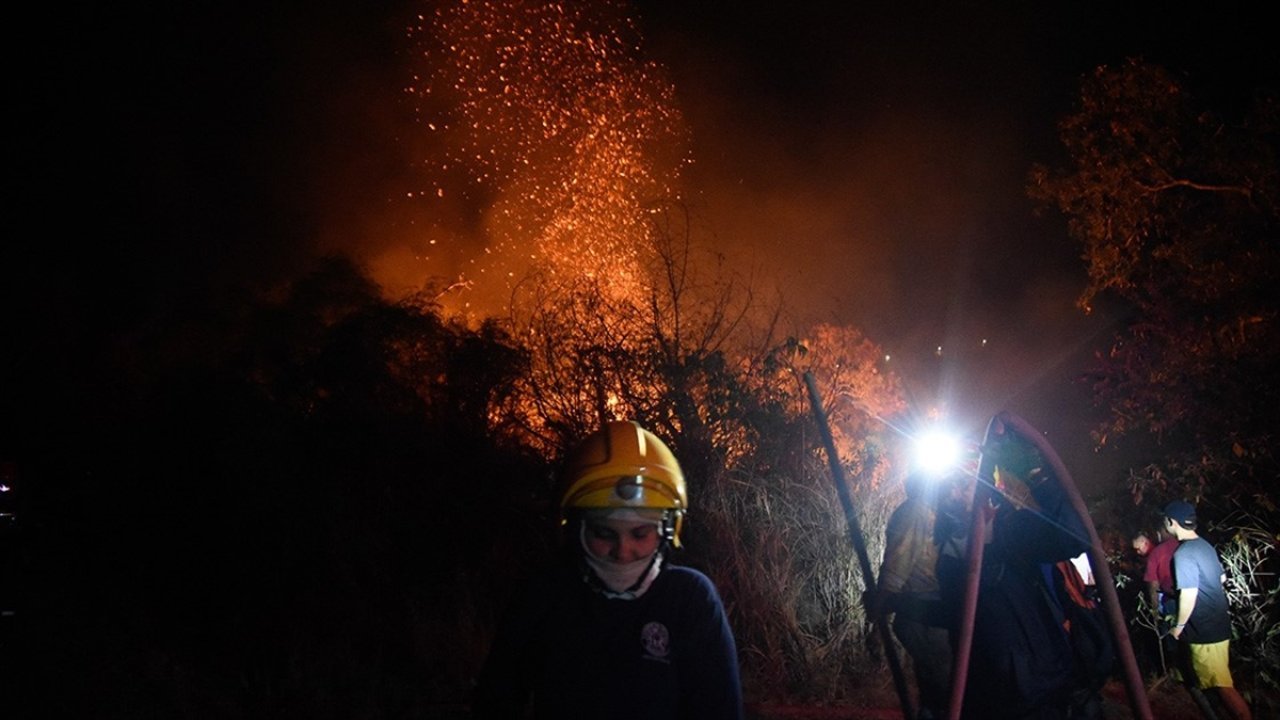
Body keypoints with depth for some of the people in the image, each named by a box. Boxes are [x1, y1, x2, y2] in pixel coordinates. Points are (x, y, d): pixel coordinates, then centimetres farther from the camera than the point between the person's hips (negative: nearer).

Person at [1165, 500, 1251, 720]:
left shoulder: (1183, 554, -23)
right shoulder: (1205, 545, 5)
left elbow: (1188, 595, -25)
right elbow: (1222, 578, 18)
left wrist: (1178, 626, -12)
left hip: (1205, 630, -10)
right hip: (1219, 621, 10)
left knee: (1222, 684, -5)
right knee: (1209, 678, 25)